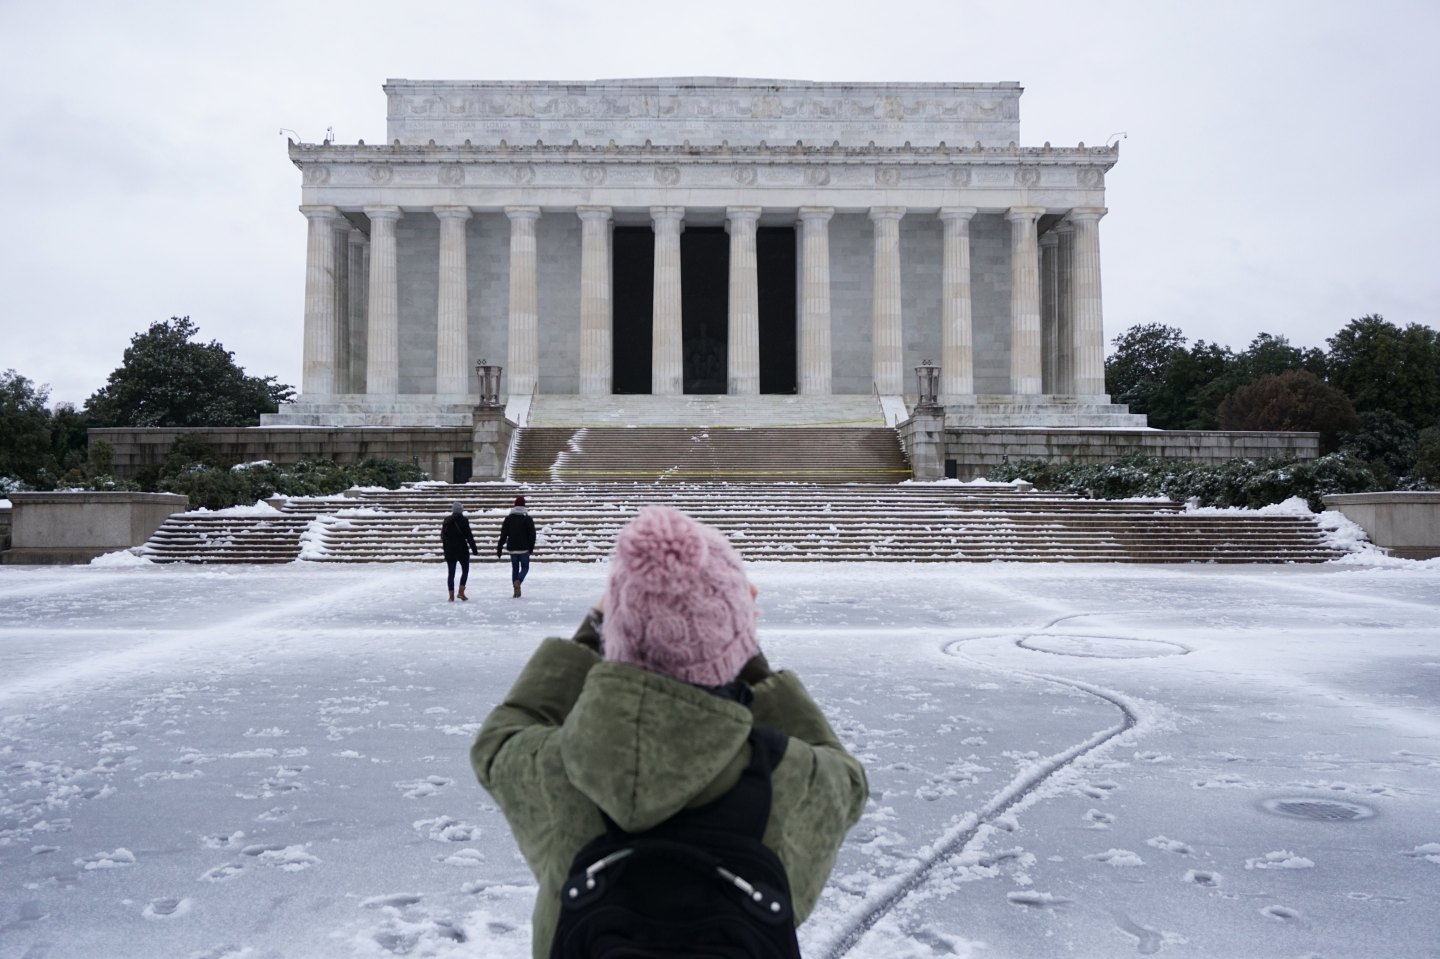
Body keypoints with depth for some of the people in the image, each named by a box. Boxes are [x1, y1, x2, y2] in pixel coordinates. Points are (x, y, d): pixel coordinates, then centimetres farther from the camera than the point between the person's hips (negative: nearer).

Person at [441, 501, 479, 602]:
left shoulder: (447, 521, 7)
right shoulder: (463, 520, -9)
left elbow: (443, 536, 13)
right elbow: (469, 537, -11)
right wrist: (474, 550, -7)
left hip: (449, 551, 4)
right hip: (462, 550, -4)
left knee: (451, 573, 6)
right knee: (465, 570, 13)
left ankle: (451, 595, 4)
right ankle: (461, 592, 3)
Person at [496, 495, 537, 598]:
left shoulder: (508, 518, 3)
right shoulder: (528, 519, -5)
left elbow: (503, 535, 1)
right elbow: (532, 534, -4)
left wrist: (499, 549, 3)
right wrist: (531, 547, 9)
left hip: (512, 548, 3)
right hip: (524, 549, -3)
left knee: (515, 568, 12)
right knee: (525, 567, 8)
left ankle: (516, 590, 7)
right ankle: (518, 581, -21)